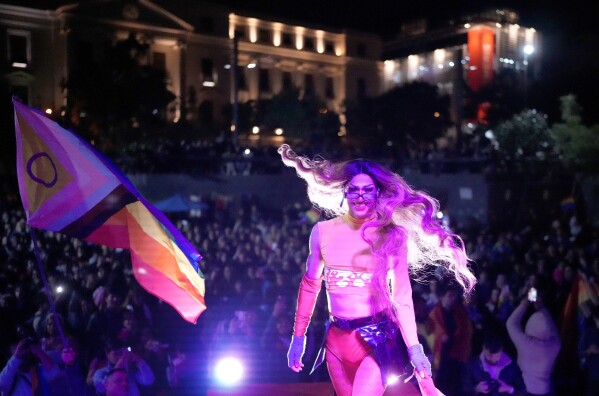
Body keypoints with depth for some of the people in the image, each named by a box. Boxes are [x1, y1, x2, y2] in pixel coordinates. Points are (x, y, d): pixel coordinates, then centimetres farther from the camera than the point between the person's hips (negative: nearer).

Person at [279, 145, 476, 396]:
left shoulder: (392, 235, -5)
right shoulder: (323, 231, 3)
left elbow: (402, 297, -6)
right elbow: (310, 285, 12)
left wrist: (414, 348, -12)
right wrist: (298, 336, 13)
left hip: (376, 339, -3)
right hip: (336, 340, 4)